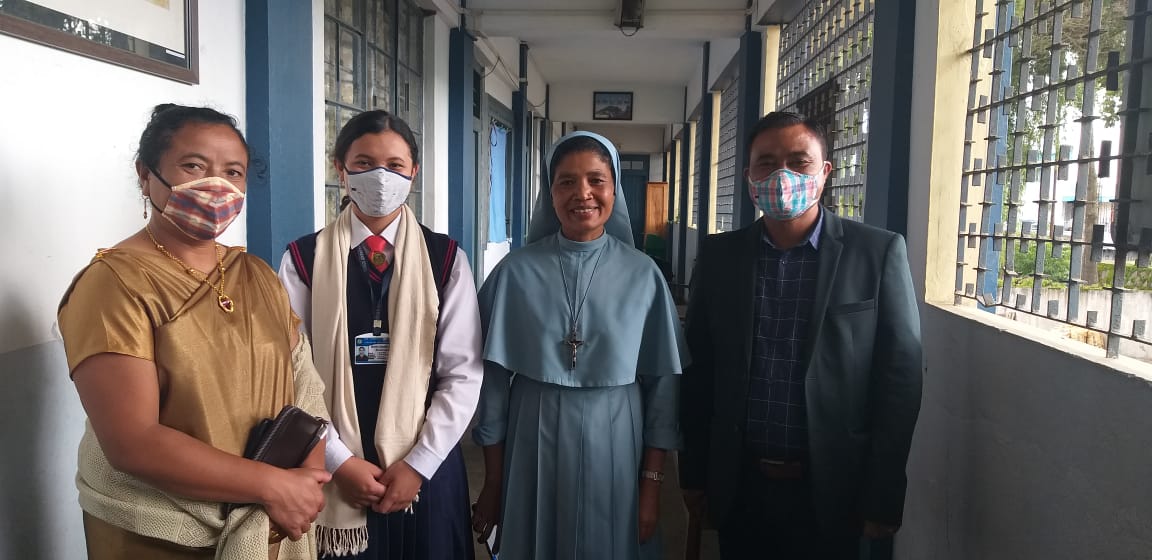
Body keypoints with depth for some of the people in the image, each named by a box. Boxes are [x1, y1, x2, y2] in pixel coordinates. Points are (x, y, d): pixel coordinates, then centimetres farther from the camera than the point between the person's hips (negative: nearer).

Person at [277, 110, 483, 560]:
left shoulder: (446, 259, -2)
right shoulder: (303, 260, -2)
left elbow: (463, 374, -5)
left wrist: (419, 463, -10)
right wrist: (339, 460, -11)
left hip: (427, 471, 1)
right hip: (332, 474, 0)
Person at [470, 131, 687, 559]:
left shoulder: (643, 275, -4)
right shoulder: (516, 271, -5)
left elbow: (662, 384, 0)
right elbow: (495, 379, -1)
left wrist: (652, 484, -1)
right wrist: (492, 484, 1)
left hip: (614, 447, 0)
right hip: (532, 447, 0)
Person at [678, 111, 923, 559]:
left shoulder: (879, 253, -7)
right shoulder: (718, 256, 0)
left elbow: (899, 379, -6)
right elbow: (698, 372, 4)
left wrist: (882, 498, -6)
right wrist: (693, 473, 5)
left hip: (831, 491, -2)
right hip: (737, 486, 2)